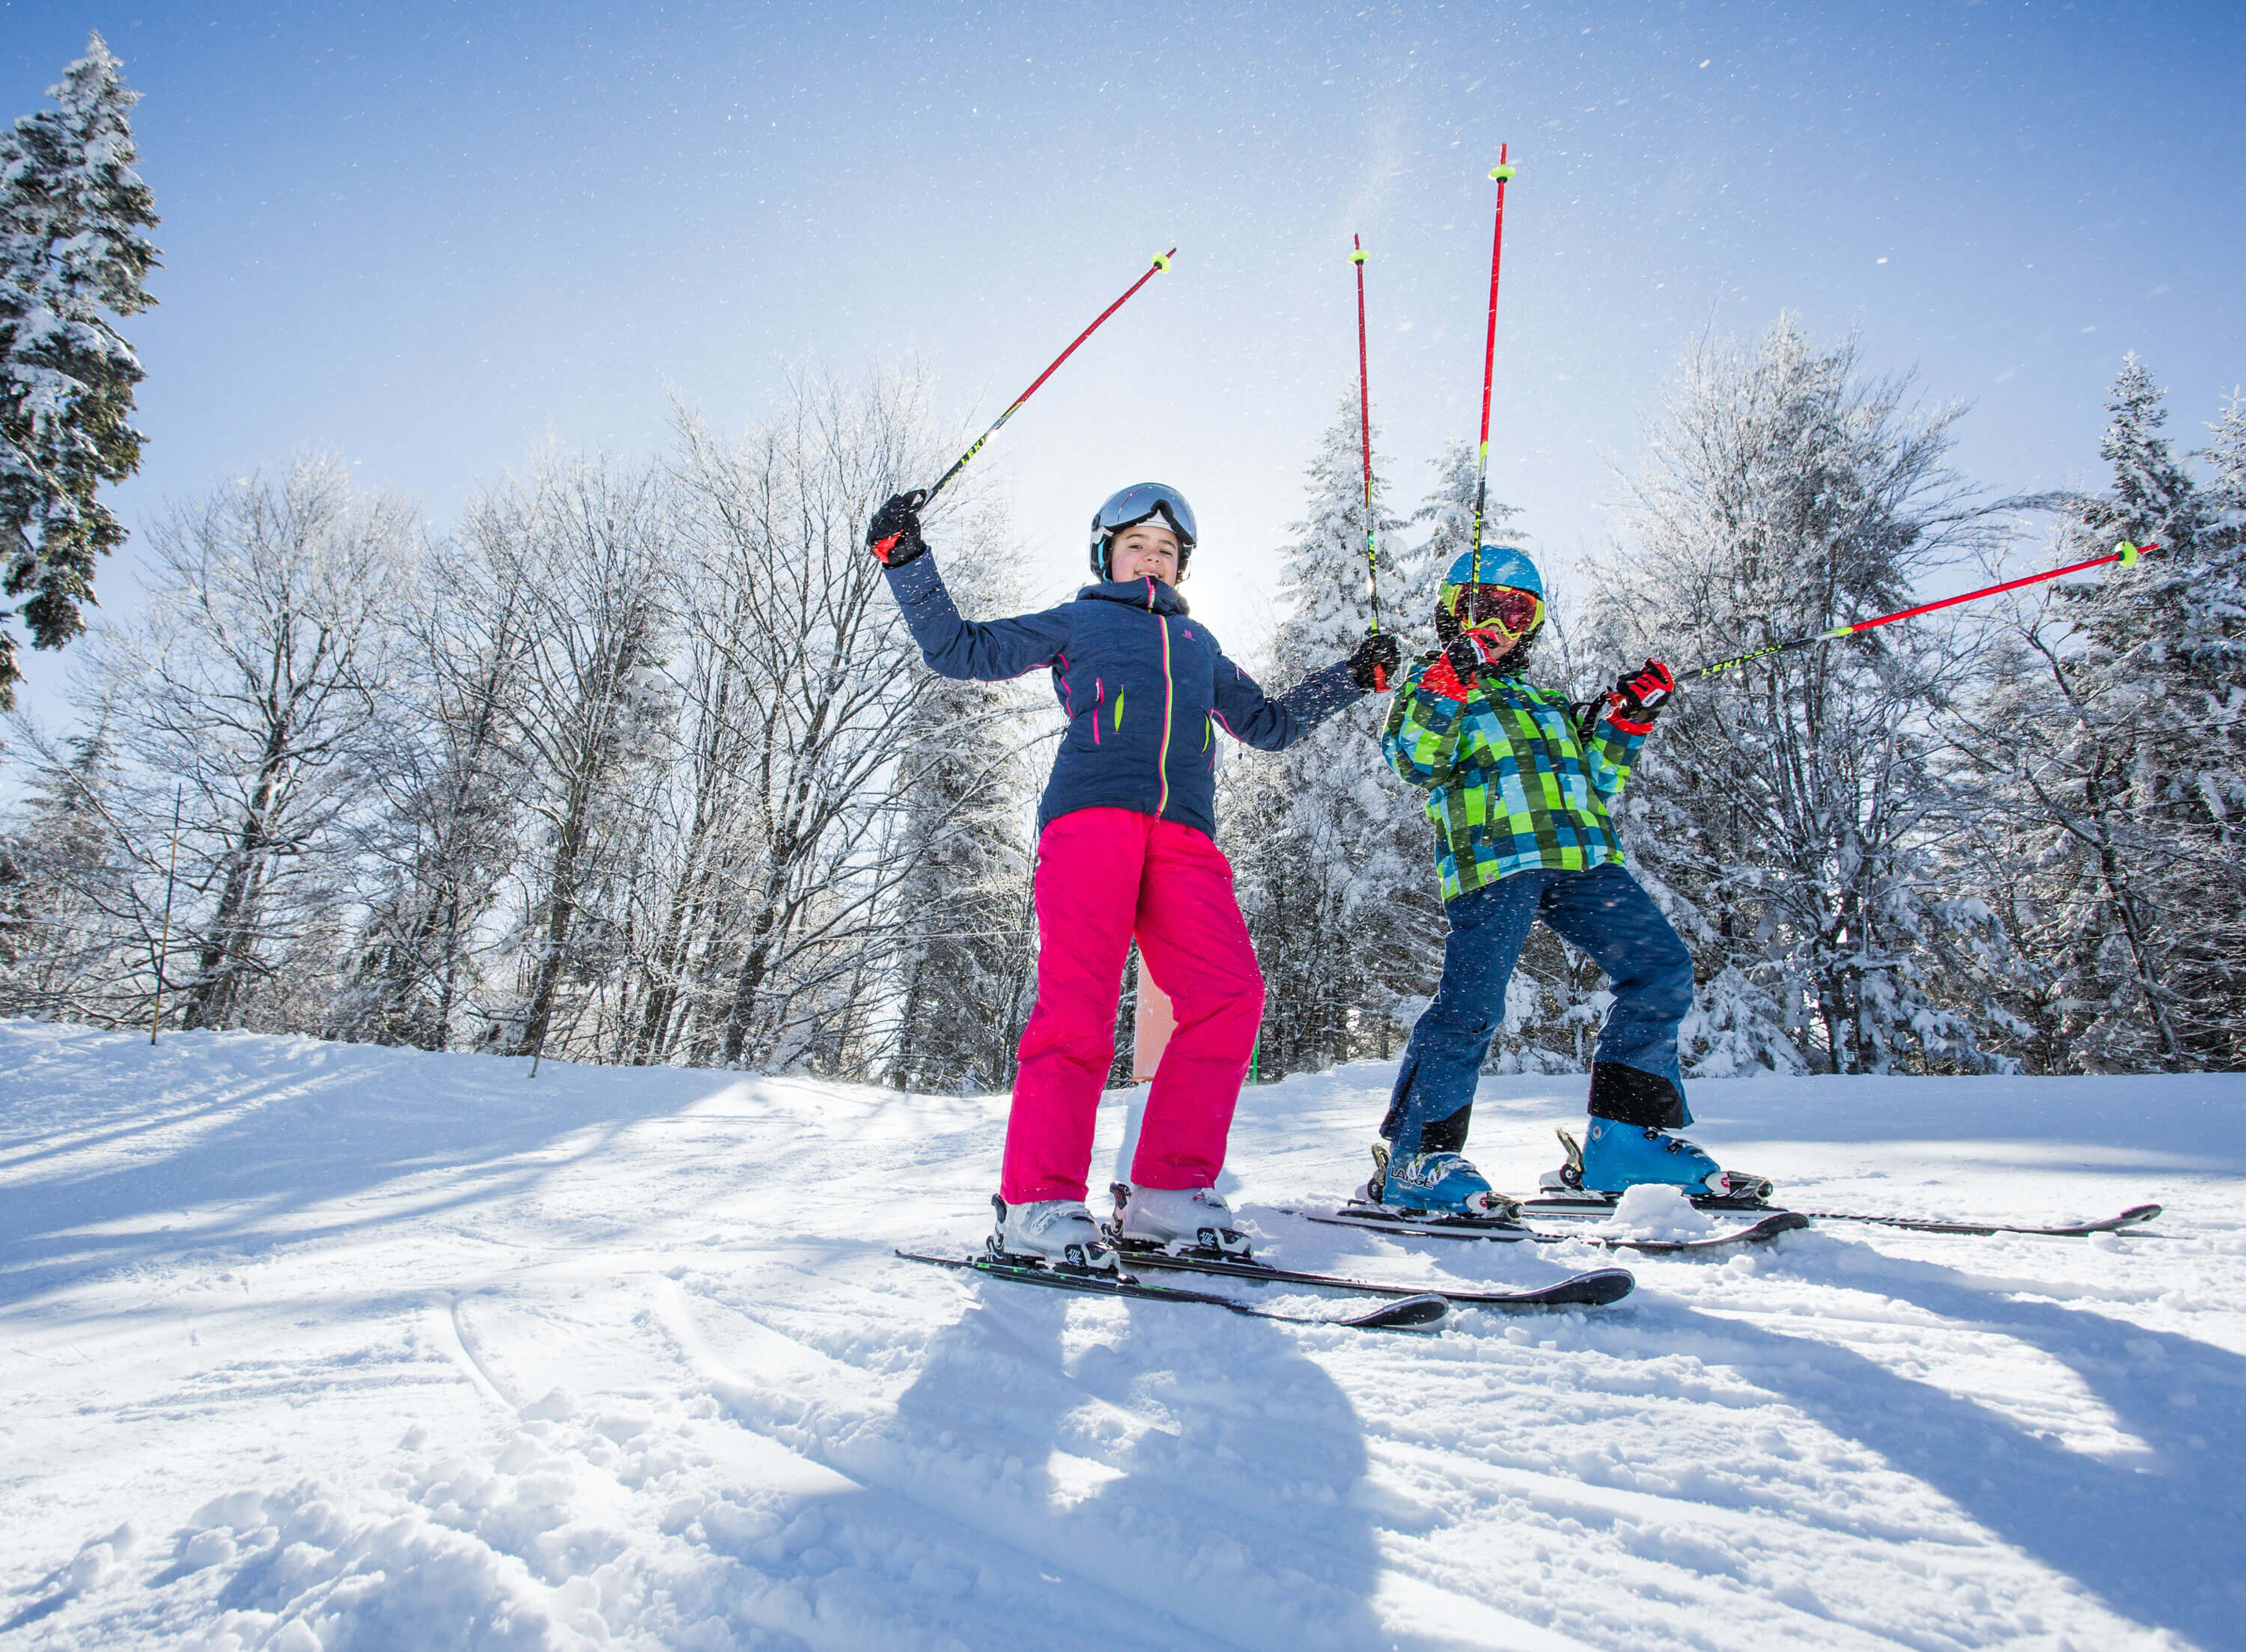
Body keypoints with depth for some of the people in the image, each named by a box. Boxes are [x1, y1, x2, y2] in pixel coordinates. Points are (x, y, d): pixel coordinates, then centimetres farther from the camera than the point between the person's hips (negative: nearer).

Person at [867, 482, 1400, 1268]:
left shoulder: (1198, 642, 35)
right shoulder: (1076, 621, 24)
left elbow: (1268, 724, 41)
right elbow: (960, 648, 20)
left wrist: (1351, 677, 35)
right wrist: (907, 559, 10)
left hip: (1183, 832, 4)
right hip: (1091, 812, -4)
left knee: (1232, 997, -15)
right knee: (1078, 1000, -19)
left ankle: (1168, 1193, -9)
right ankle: (1038, 1203, -13)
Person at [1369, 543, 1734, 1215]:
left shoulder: (1548, 701, 34)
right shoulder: (1430, 682, 17)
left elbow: (1595, 781, 31)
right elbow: (1414, 761, -3)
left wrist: (1626, 721, 19)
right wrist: (1447, 687, -14)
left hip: (1581, 857, 6)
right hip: (1491, 857, -6)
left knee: (1662, 970, -5)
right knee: (1472, 1004, -15)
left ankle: (1627, 1139, 2)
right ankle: (1414, 1157, -5)